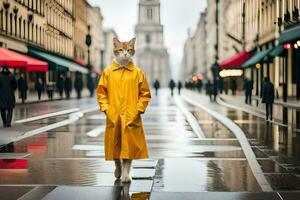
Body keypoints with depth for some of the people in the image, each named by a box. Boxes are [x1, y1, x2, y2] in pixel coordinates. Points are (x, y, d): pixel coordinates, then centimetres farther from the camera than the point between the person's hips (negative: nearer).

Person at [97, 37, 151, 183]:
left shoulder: (138, 72, 3)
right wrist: (105, 108, -3)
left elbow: (145, 93, 5)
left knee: (129, 144, -2)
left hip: (131, 116, -1)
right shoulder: (107, 72, 5)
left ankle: (126, 172, 6)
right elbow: (101, 92, 7)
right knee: (114, 143, 12)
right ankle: (118, 167, 36)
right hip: (113, 116, 1)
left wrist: (139, 109, -5)